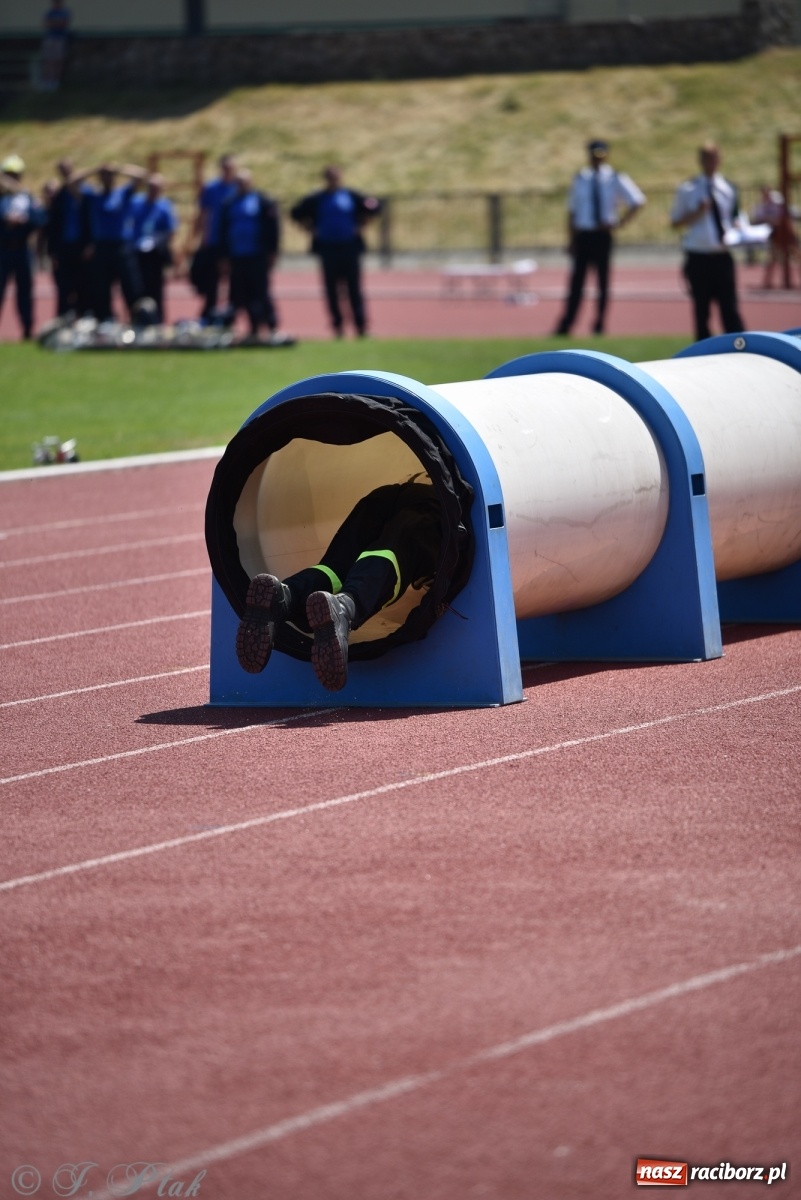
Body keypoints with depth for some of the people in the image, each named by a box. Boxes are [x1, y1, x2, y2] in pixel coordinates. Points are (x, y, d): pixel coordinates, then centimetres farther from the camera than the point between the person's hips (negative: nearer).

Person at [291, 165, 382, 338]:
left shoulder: (351, 196, 4)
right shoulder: (316, 199, 4)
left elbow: (374, 207, 11)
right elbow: (296, 213, 11)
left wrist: (360, 225, 4)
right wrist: (312, 229, 3)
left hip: (350, 248, -1)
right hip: (327, 250, 1)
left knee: (354, 288, -2)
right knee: (331, 290, 1)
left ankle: (360, 324, 2)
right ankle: (337, 325, 8)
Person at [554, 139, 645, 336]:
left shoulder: (615, 179, -2)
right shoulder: (580, 179, 3)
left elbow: (637, 202, -1)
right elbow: (572, 210, 7)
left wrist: (619, 224, -8)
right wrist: (571, 239, 3)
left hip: (603, 234, -1)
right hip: (583, 234, 1)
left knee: (603, 280, 7)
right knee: (577, 281, 0)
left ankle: (599, 326, 15)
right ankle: (565, 326, -1)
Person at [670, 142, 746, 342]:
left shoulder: (729, 189, 7)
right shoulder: (687, 190, 1)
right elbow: (675, 223, 3)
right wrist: (696, 214, -14)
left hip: (722, 256, 1)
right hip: (698, 257, -1)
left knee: (730, 309, -3)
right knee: (701, 311, 7)